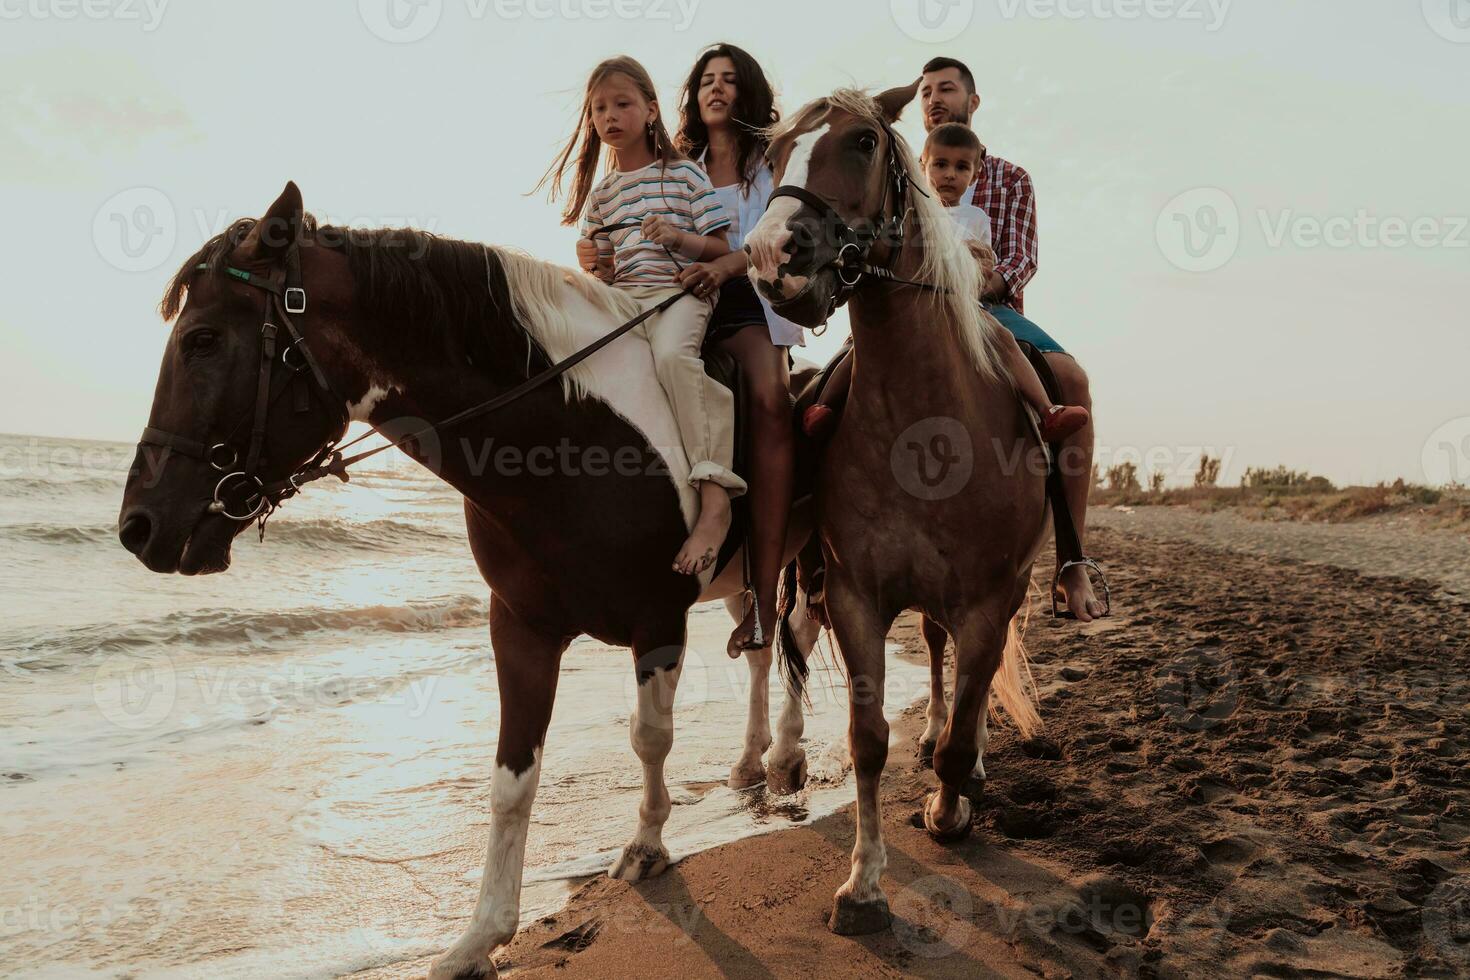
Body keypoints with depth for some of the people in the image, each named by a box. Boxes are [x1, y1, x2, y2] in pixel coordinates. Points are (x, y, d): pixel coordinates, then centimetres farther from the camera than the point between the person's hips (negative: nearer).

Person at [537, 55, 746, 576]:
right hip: (619, 299, 6)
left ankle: (715, 498, -42)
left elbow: (722, 249, 4)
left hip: (678, 293, -6)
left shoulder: (683, 174, 8)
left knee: (672, 355, -37)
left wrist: (679, 236, -15)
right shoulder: (600, 194, 21)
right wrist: (591, 262, -3)